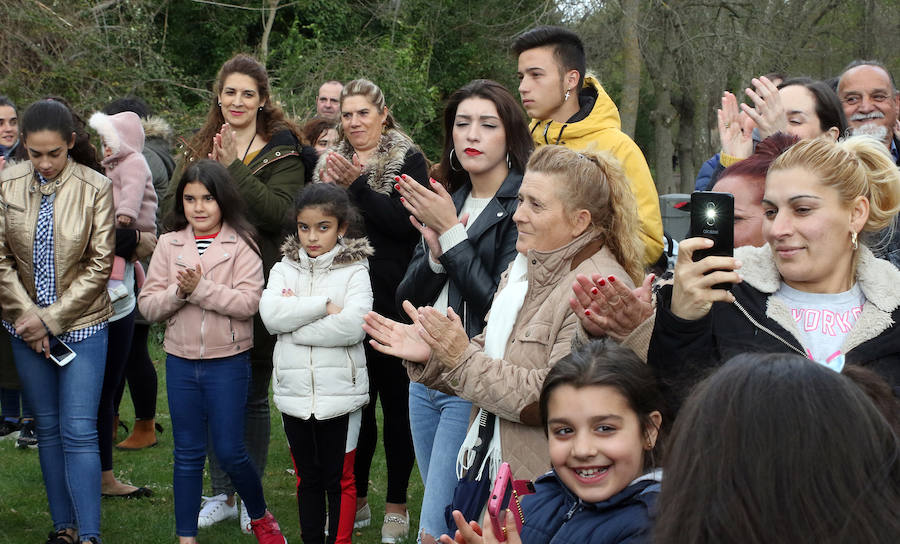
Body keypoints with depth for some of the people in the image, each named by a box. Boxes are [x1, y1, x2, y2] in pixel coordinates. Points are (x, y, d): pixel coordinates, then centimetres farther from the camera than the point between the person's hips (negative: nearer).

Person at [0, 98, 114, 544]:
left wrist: (51, 319, -12)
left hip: (81, 324, -3)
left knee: (79, 432, -6)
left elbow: (99, 265, -10)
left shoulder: (95, 188, -10)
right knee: (48, 429, 11)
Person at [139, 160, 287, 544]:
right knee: (187, 453, 10)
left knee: (229, 451, 1)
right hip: (181, 361, 3)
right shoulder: (169, 245, 3)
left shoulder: (241, 244, -6)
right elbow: (148, 305, 0)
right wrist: (177, 292, -18)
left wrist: (200, 288, -21)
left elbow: (249, 302, -17)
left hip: (228, 361, -3)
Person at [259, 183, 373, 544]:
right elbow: (270, 314, -12)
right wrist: (324, 305, -17)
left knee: (340, 479, 5)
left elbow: (354, 324, -20)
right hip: (294, 391, 4)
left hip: (340, 392, -4)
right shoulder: (285, 269, 7)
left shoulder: (354, 270, -4)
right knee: (307, 477, 15)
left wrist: (296, 329, -15)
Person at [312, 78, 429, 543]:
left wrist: (357, 185, -19)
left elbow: (407, 223, -15)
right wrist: (331, 188, -8)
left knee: (396, 399, 2)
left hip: (393, 300, -4)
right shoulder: (331, 161, 13)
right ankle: (356, 499, 21)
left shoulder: (408, 160, -3)